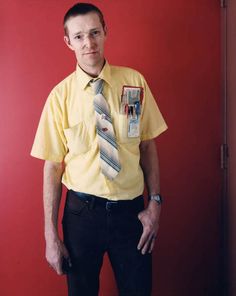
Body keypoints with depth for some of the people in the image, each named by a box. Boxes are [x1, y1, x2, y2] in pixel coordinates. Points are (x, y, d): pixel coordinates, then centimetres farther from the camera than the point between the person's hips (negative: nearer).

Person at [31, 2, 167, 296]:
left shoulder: (135, 82, -3)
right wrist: (51, 235, -5)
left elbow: (148, 145, 2)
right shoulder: (60, 95, -8)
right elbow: (53, 165, -6)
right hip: (82, 212, -1)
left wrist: (155, 202, -3)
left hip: (131, 211, 1)